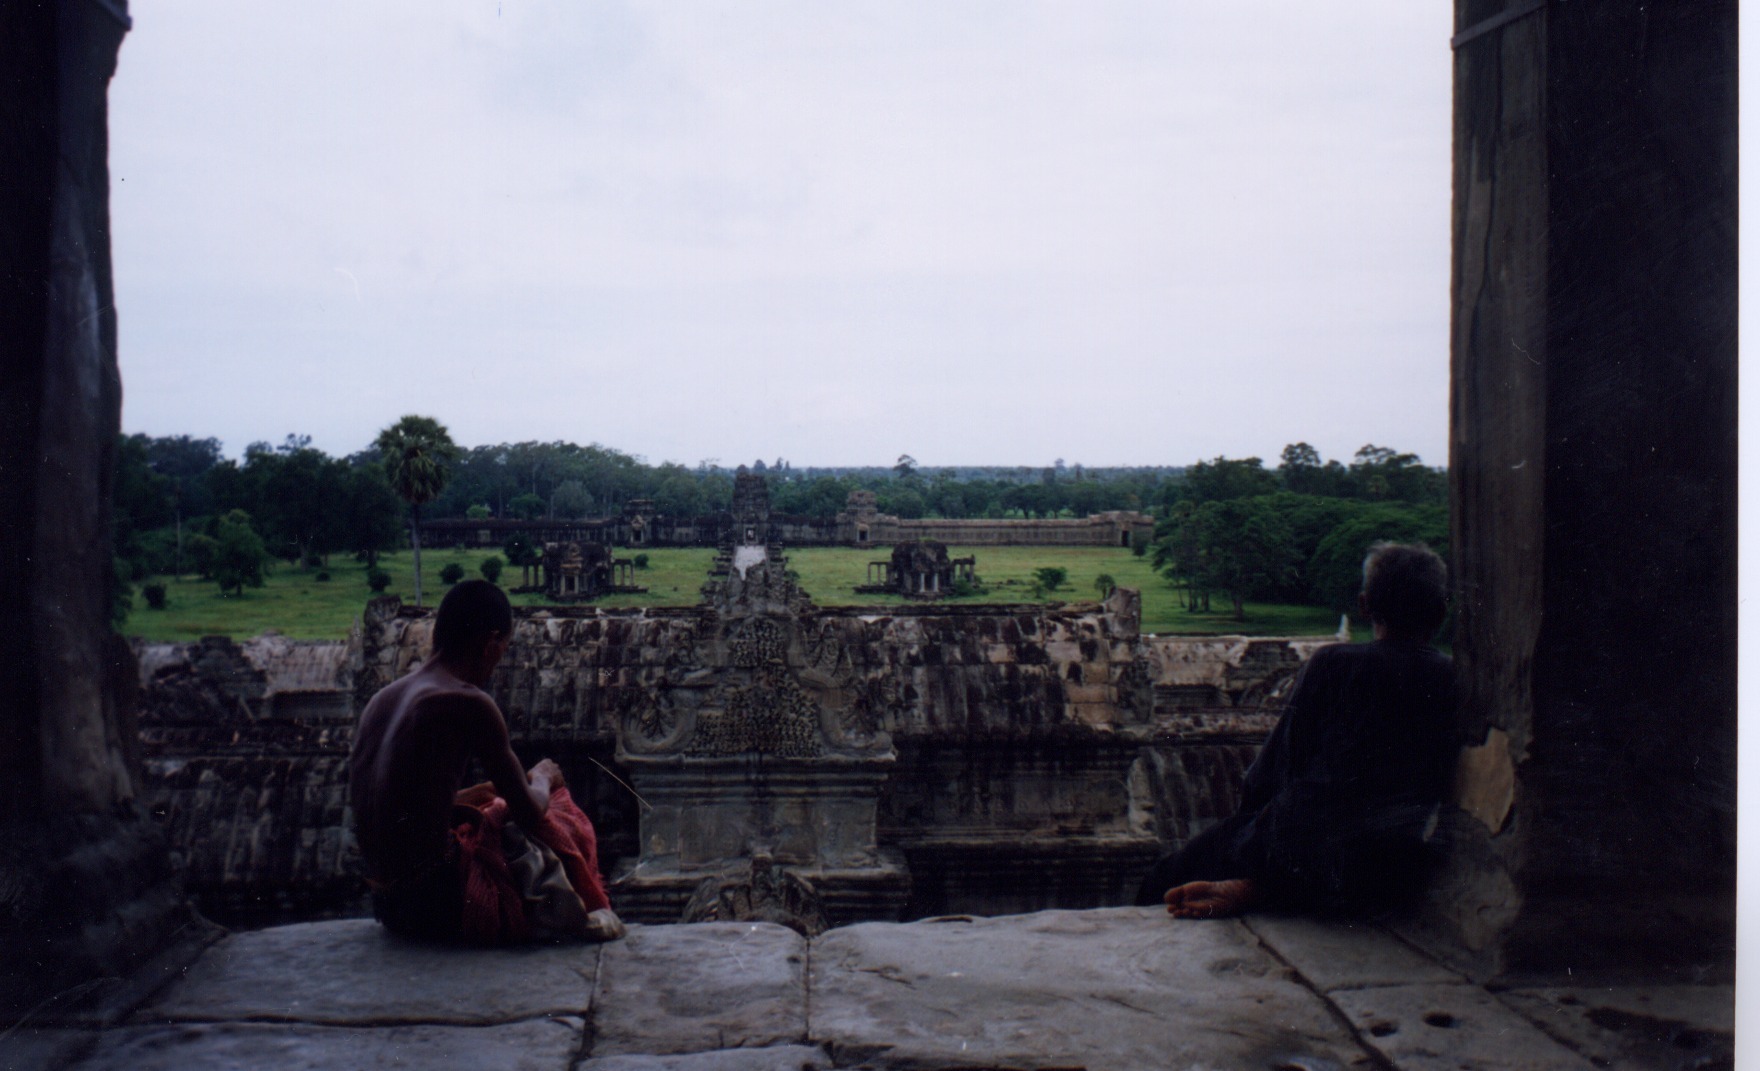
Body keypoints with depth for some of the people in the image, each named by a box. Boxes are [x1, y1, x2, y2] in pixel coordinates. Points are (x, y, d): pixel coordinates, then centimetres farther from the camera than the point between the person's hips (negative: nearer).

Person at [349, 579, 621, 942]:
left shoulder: (381, 699, 8)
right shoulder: (470, 704, -15)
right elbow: (530, 813, -8)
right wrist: (542, 778, 13)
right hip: (441, 906, -8)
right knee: (562, 818, 12)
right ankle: (591, 915, 31)